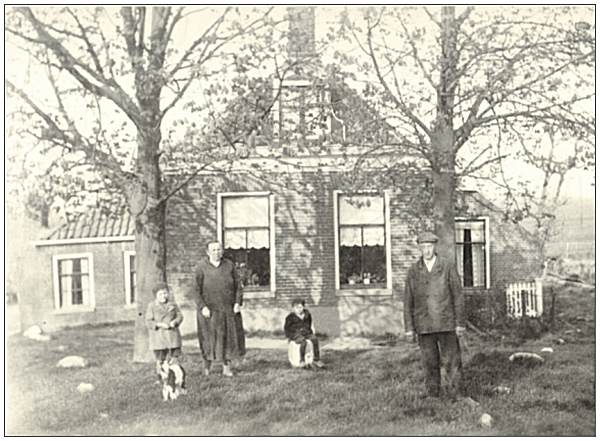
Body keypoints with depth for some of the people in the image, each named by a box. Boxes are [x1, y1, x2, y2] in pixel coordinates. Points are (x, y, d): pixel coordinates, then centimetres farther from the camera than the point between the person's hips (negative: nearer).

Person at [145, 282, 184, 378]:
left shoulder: (172, 304, 6)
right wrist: (160, 324, -20)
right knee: (160, 359, 2)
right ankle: (160, 378, 14)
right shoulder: (152, 306, -2)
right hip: (158, 337, -2)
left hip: (172, 335, 2)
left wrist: (174, 322, -11)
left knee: (174, 357, 3)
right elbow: (149, 322, -5)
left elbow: (180, 316, 9)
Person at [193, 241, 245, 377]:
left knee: (229, 337, 4)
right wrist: (202, 307, -14)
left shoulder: (229, 265, 2)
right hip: (209, 310, -2)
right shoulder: (202, 267, -6)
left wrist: (238, 303, -4)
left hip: (228, 309, 3)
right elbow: (196, 290, -7)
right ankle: (206, 367, 24)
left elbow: (238, 285, 5)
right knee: (209, 339, 5)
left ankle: (227, 368, 14)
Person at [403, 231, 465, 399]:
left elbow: (458, 296, 0)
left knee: (451, 363, -1)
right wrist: (409, 328, 2)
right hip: (424, 325, 1)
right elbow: (408, 301, 5)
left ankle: (453, 397, 8)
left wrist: (460, 324, -4)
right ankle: (433, 397, 15)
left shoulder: (448, 266, -1)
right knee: (430, 365, 6)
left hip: (446, 323, -1)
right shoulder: (413, 270, 4)